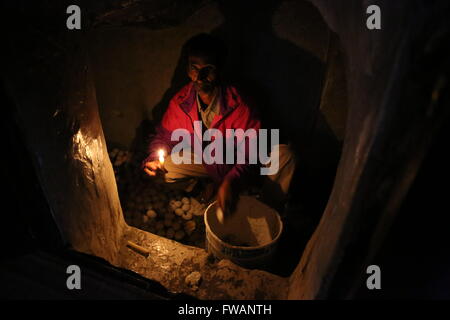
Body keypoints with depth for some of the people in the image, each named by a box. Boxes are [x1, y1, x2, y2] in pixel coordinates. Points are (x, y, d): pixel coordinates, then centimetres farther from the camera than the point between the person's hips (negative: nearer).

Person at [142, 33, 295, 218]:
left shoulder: (239, 104, -27)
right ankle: (213, 189, 1)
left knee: (283, 155, -29)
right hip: (206, 162, 3)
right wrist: (154, 159, -24)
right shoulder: (180, 103, -15)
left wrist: (231, 182, -43)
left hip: (239, 164, -2)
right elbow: (163, 137, -2)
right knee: (162, 169, -19)